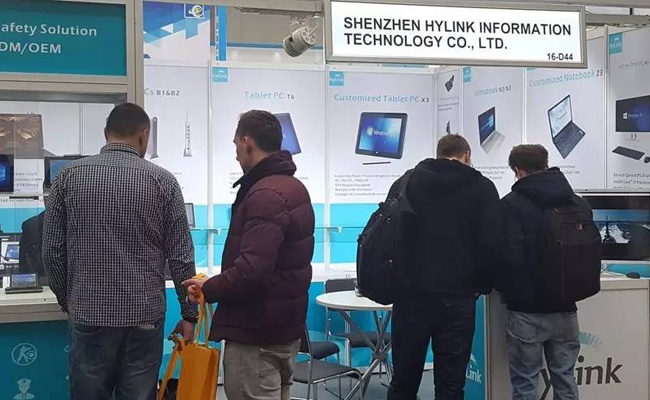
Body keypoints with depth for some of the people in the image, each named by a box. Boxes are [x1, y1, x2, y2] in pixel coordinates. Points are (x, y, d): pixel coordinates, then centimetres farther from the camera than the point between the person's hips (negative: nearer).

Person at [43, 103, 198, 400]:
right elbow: (181, 257, -3)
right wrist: (189, 314, 6)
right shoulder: (162, 181, -3)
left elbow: (52, 250, 2)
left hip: (88, 314, 1)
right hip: (144, 315, -1)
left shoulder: (69, 176, 0)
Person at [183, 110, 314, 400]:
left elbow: (251, 268, -29)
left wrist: (208, 289, -12)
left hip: (256, 333, -11)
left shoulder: (264, 194, -20)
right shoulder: (294, 187, 15)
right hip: (285, 326, 11)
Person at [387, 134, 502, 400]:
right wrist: (482, 285, 10)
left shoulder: (406, 182, 9)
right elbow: (491, 243, -5)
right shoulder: (482, 187, 3)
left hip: (411, 293, 2)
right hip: (457, 297, -2)